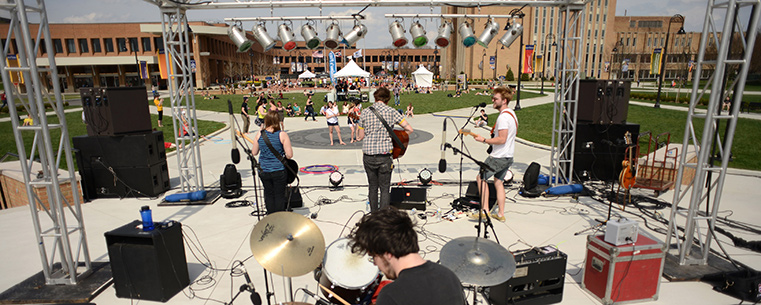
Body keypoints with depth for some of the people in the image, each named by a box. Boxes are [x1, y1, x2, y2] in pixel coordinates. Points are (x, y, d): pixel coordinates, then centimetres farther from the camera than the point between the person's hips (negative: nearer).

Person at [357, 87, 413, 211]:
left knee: (372, 187, 16)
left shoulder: (365, 113, 3)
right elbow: (409, 129, -3)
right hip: (384, 156, -2)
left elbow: (360, 137, 8)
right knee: (385, 189, 8)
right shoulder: (392, 112, -2)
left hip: (368, 156, 2)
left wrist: (357, 127, 27)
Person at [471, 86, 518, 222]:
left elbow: (502, 139, -26)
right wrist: (491, 138, 19)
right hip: (508, 156, 10)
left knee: (481, 178, 0)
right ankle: (501, 214, 20)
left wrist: (484, 140, -18)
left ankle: (485, 210, 1)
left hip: (499, 157, -10)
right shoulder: (511, 113, 12)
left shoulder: (503, 117, -21)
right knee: (498, 182, 15)